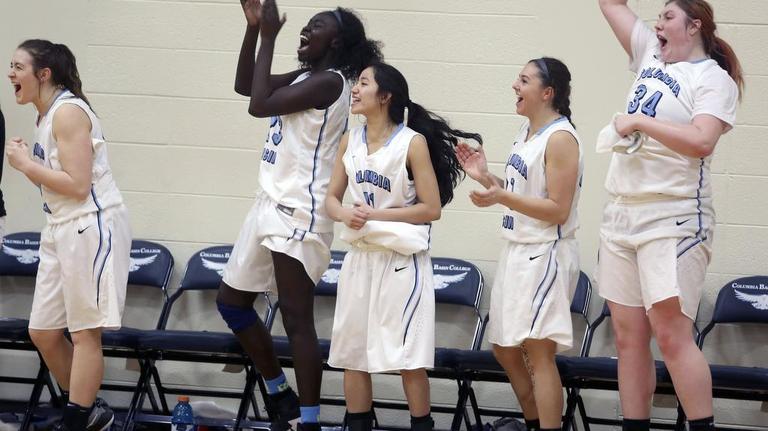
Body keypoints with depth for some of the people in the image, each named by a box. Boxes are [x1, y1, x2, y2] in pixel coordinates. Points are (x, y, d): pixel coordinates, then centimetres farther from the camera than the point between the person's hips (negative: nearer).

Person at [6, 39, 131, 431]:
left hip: (91, 228, -10)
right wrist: (23, 163, 2)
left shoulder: (68, 112, -14)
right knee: (43, 332, 11)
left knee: (84, 332, -1)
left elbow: (78, 185, -20)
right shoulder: (46, 116, 13)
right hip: (61, 230, 10)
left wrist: (26, 164, -13)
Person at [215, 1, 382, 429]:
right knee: (232, 300, 15)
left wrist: (268, 37, -13)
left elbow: (259, 104, -20)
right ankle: (280, 393, 25)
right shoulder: (304, 77, 14)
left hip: (299, 212, -10)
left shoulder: (330, 82, -14)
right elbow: (244, 85, 20)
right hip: (272, 205, 10)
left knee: (296, 318, -10)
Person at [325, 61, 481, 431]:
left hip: (402, 261, -6)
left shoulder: (413, 143, -10)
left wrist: (375, 214, -15)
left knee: (407, 356, -4)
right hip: (360, 257, 6)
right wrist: (345, 214, -13)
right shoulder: (350, 140, 6)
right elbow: (332, 198, 10)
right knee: (352, 351, 8)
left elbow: (432, 208, -12)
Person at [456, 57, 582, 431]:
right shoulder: (528, 131, 12)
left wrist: (501, 197, -27)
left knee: (538, 351, -9)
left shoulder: (560, 138, -16)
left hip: (545, 255, -10)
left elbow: (557, 210, -19)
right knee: (504, 348, 16)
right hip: (518, 251, 10)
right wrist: (485, 178, 6)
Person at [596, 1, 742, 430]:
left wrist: (639, 121, -13)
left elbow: (701, 141, -19)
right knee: (629, 337, 5)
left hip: (674, 220, -7)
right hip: (622, 215, 7)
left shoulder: (713, 77, -3)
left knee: (671, 333, -13)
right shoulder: (651, 57, 17)